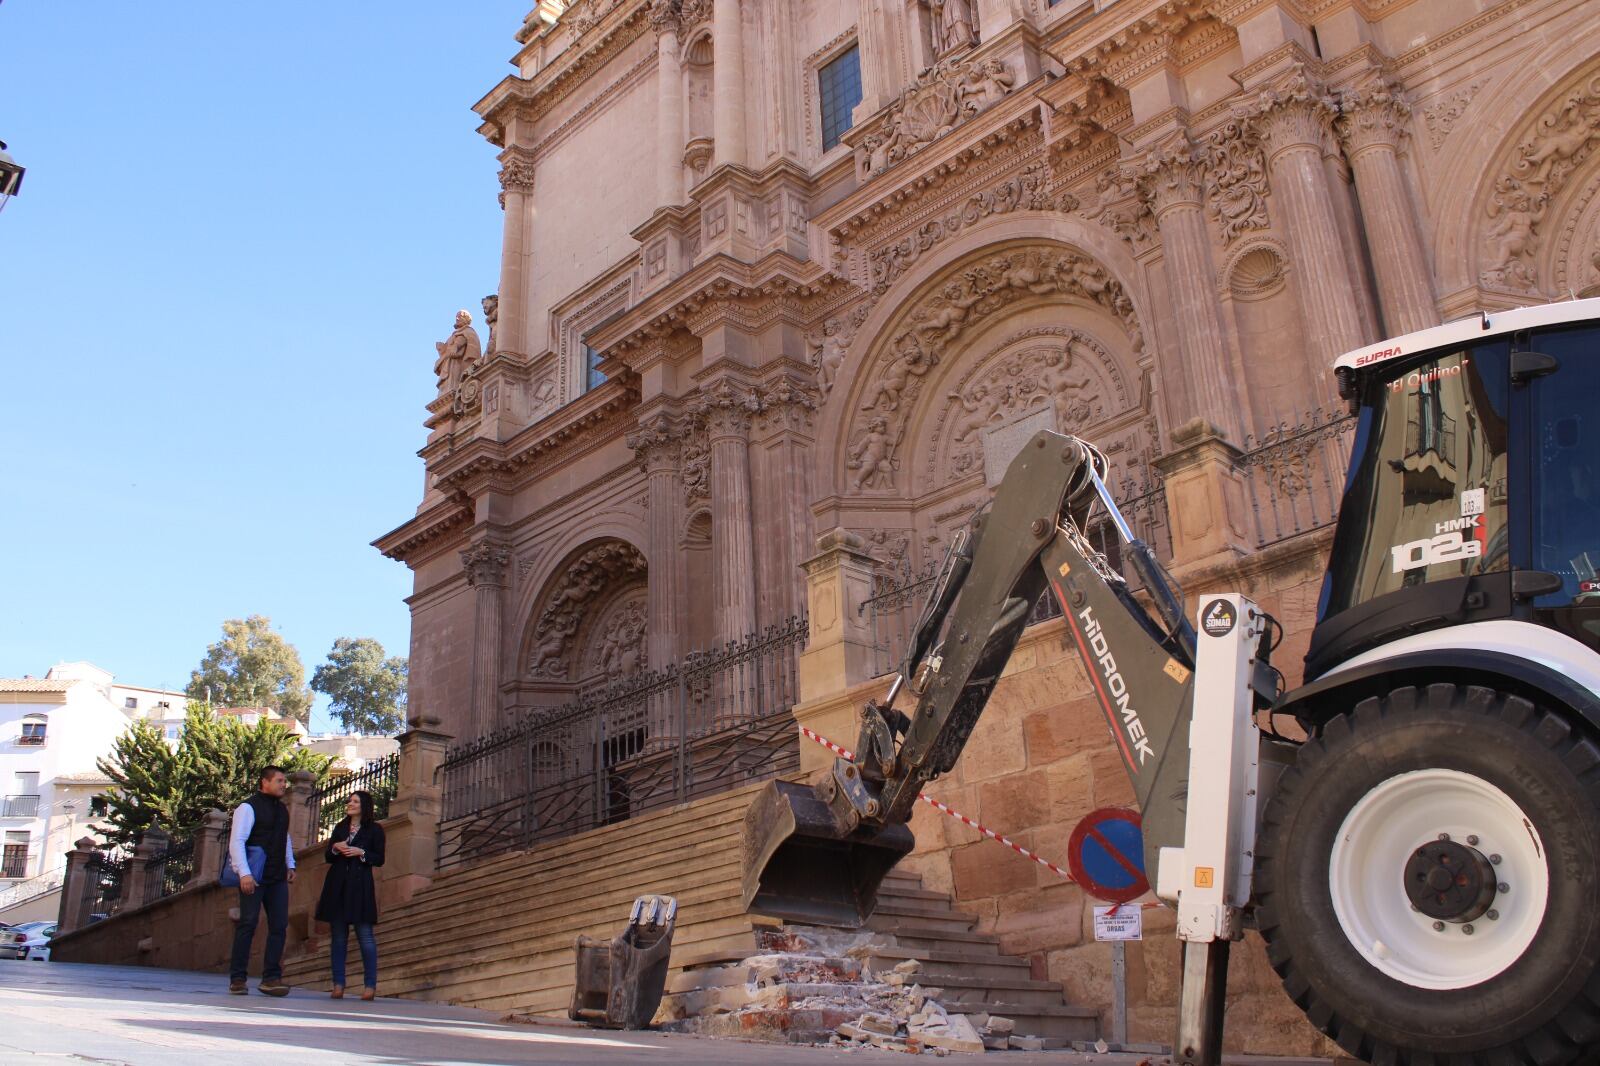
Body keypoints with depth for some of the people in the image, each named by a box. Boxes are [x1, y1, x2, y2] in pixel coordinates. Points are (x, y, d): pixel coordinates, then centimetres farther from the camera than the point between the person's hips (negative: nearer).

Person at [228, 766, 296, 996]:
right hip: (253, 879, -7)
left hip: (277, 878, 7)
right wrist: (244, 874, -23)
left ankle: (271, 978, 3)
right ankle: (238, 979, 4)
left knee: (279, 925, 0)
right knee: (248, 924, -4)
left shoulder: (282, 809, 15)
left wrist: (290, 866, 19)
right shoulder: (248, 808, -8)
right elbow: (236, 841, -15)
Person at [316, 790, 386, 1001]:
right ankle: (338, 984, 6)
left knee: (365, 935, -7)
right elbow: (328, 858, 17)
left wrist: (360, 852, -14)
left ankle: (370, 985, -4)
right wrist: (335, 848, -4)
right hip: (337, 886, 4)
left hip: (360, 886, -4)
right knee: (337, 935, 2)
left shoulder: (374, 829, 4)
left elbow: (379, 859, 0)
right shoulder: (340, 828, 18)